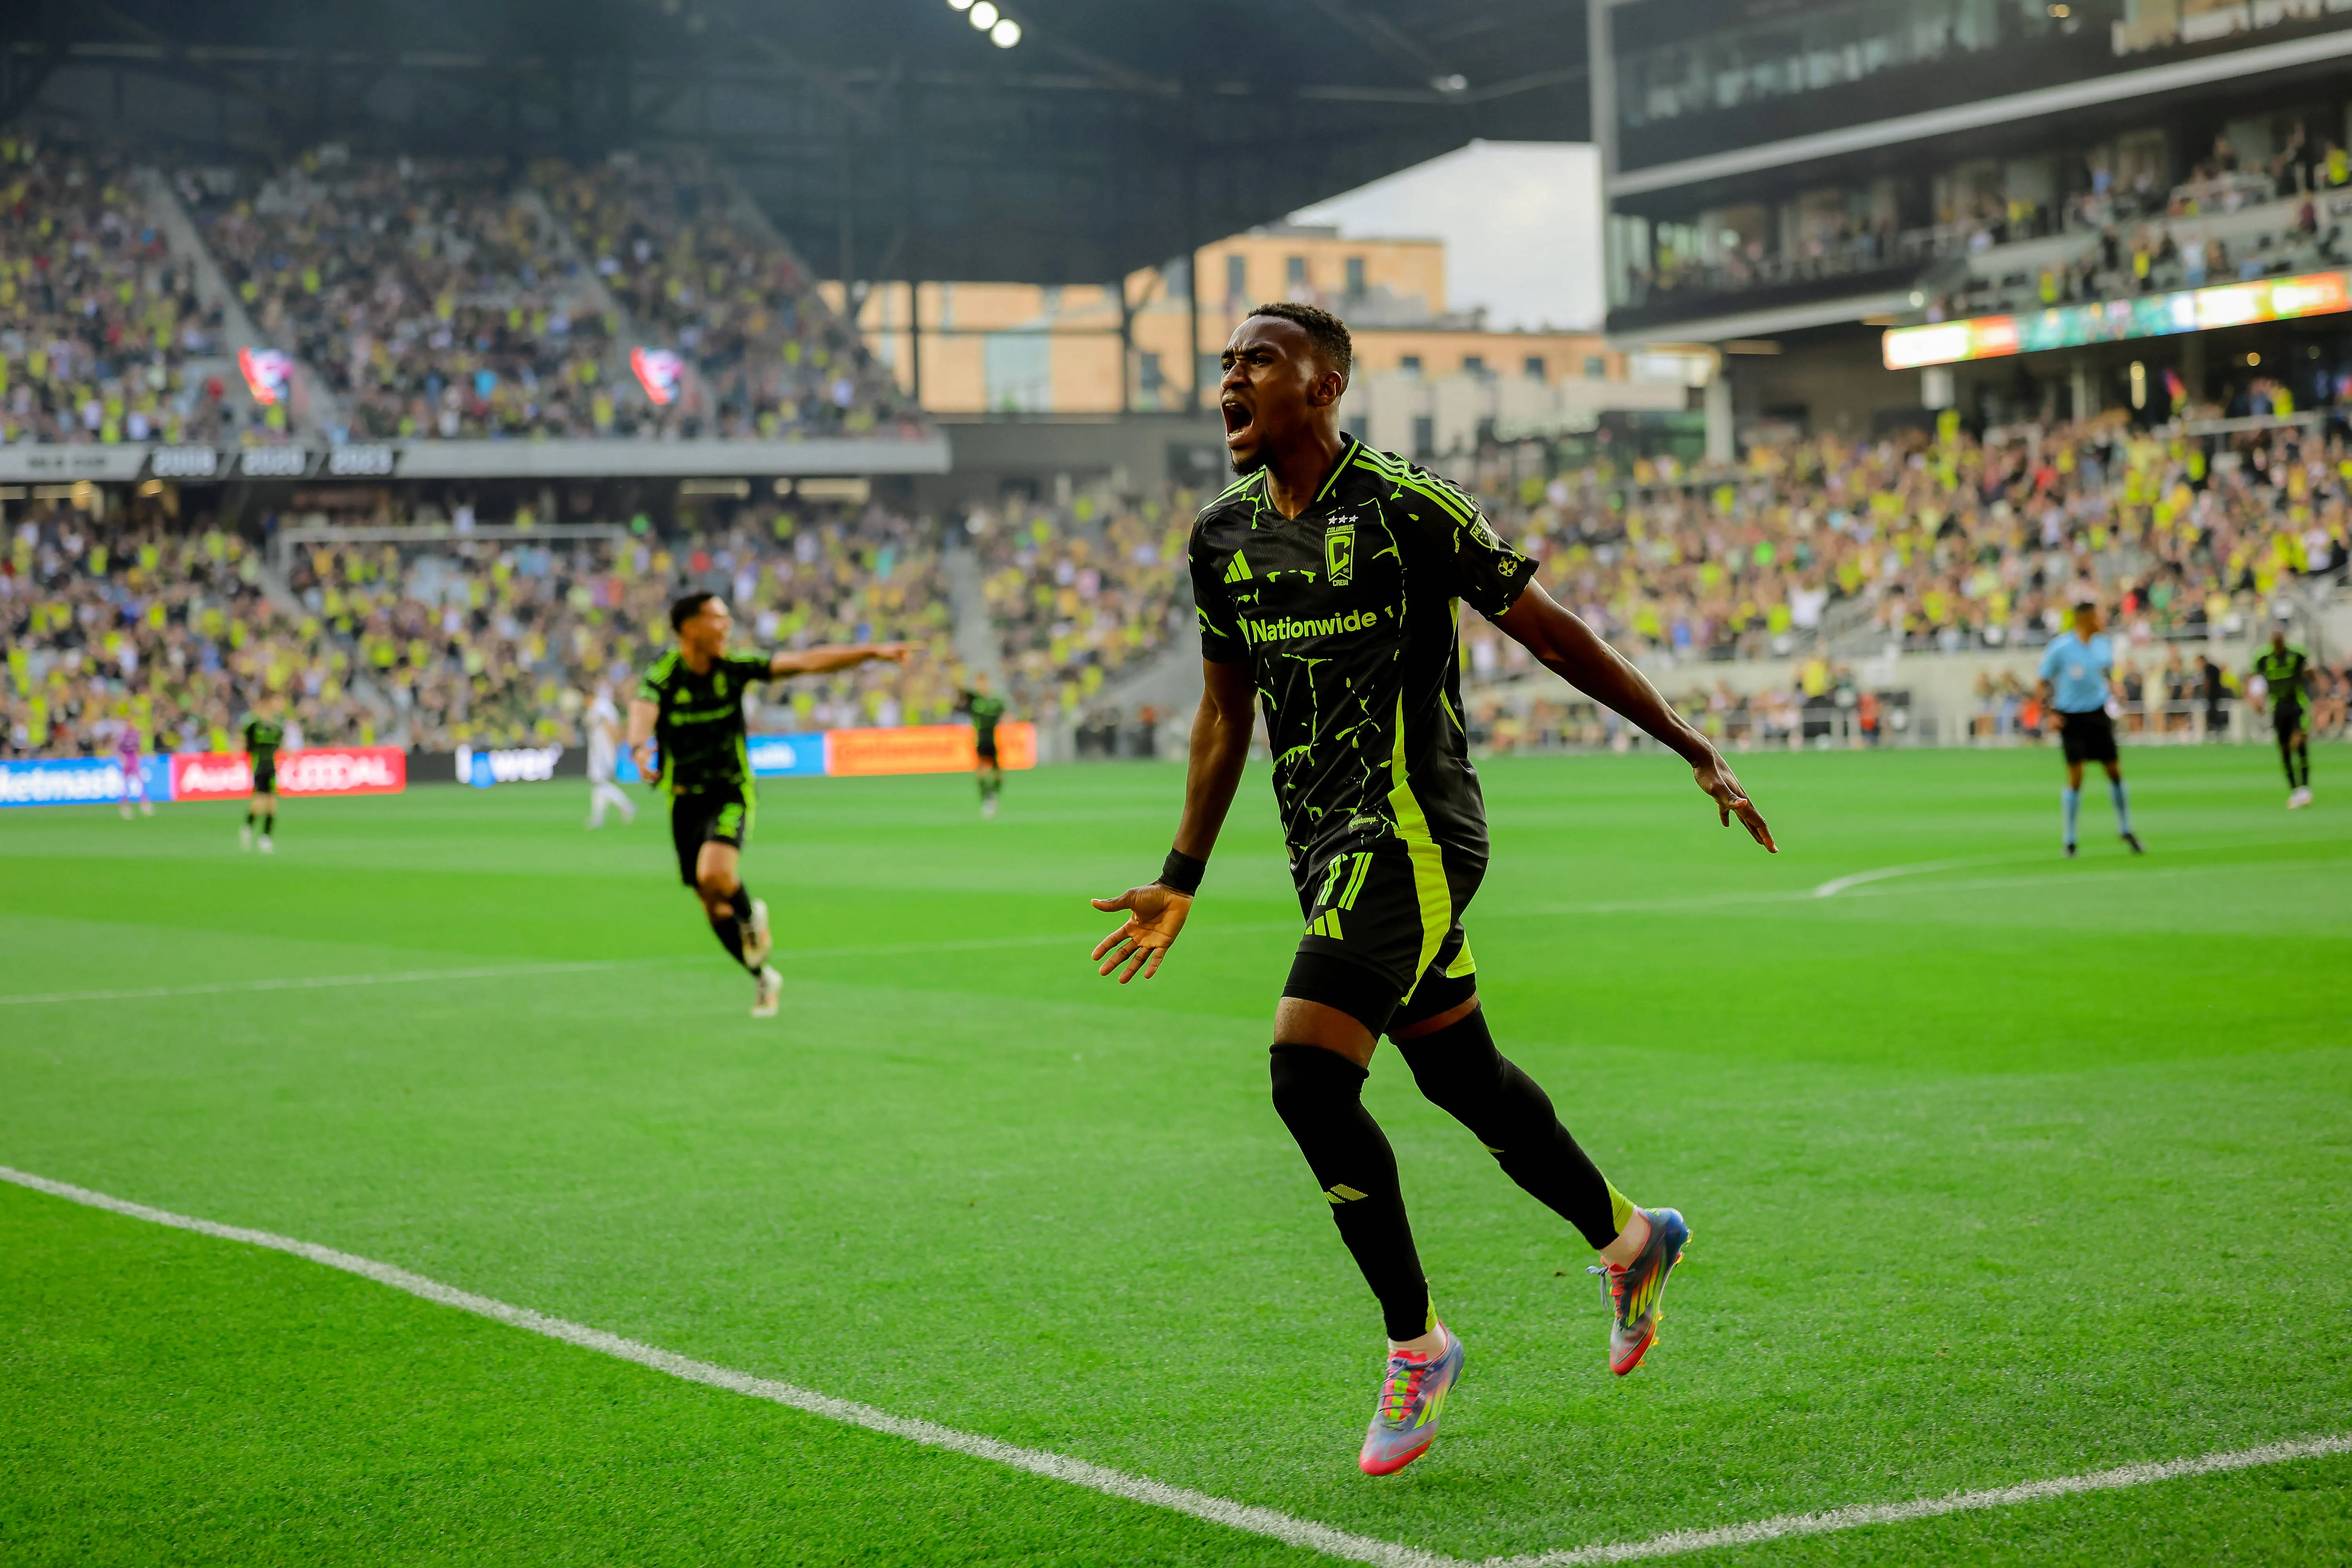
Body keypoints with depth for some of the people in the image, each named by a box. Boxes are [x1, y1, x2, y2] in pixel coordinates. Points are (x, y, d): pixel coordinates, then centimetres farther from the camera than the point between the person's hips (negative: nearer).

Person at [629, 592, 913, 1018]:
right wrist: (640, 749, -56)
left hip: (730, 794, -1)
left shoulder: (734, 667, -5)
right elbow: (642, 712, -33)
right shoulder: (662, 676, -13)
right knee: (713, 906, 6)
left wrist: (874, 651, -15)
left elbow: (806, 662, -8)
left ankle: (751, 915, 6)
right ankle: (762, 979, 27)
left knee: (714, 875, -28)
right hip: (684, 800, 1)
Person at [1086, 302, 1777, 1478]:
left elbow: (1553, 635, -5)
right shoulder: (1223, 535, 7)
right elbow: (1225, 713, 18)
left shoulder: (1405, 507, -12)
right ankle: (1627, 1236, 40)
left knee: (1307, 1075, -18)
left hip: (1411, 835, -7)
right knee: (1463, 1079, 17)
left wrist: (1697, 753, -2)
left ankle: (1416, 1342, -3)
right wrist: (1180, 881, 18)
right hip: (1326, 849, 7)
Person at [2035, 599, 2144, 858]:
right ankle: (2070, 840, 3)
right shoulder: (2060, 647, -11)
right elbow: (2042, 684, -4)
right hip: (2070, 717, -4)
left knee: (2115, 771, 4)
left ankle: (2125, 830, 22)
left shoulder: (2104, 645, 3)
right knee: (2076, 776, -9)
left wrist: (2113, 696, 2)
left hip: (2098, 713, 4)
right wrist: (2050, 713, -14)